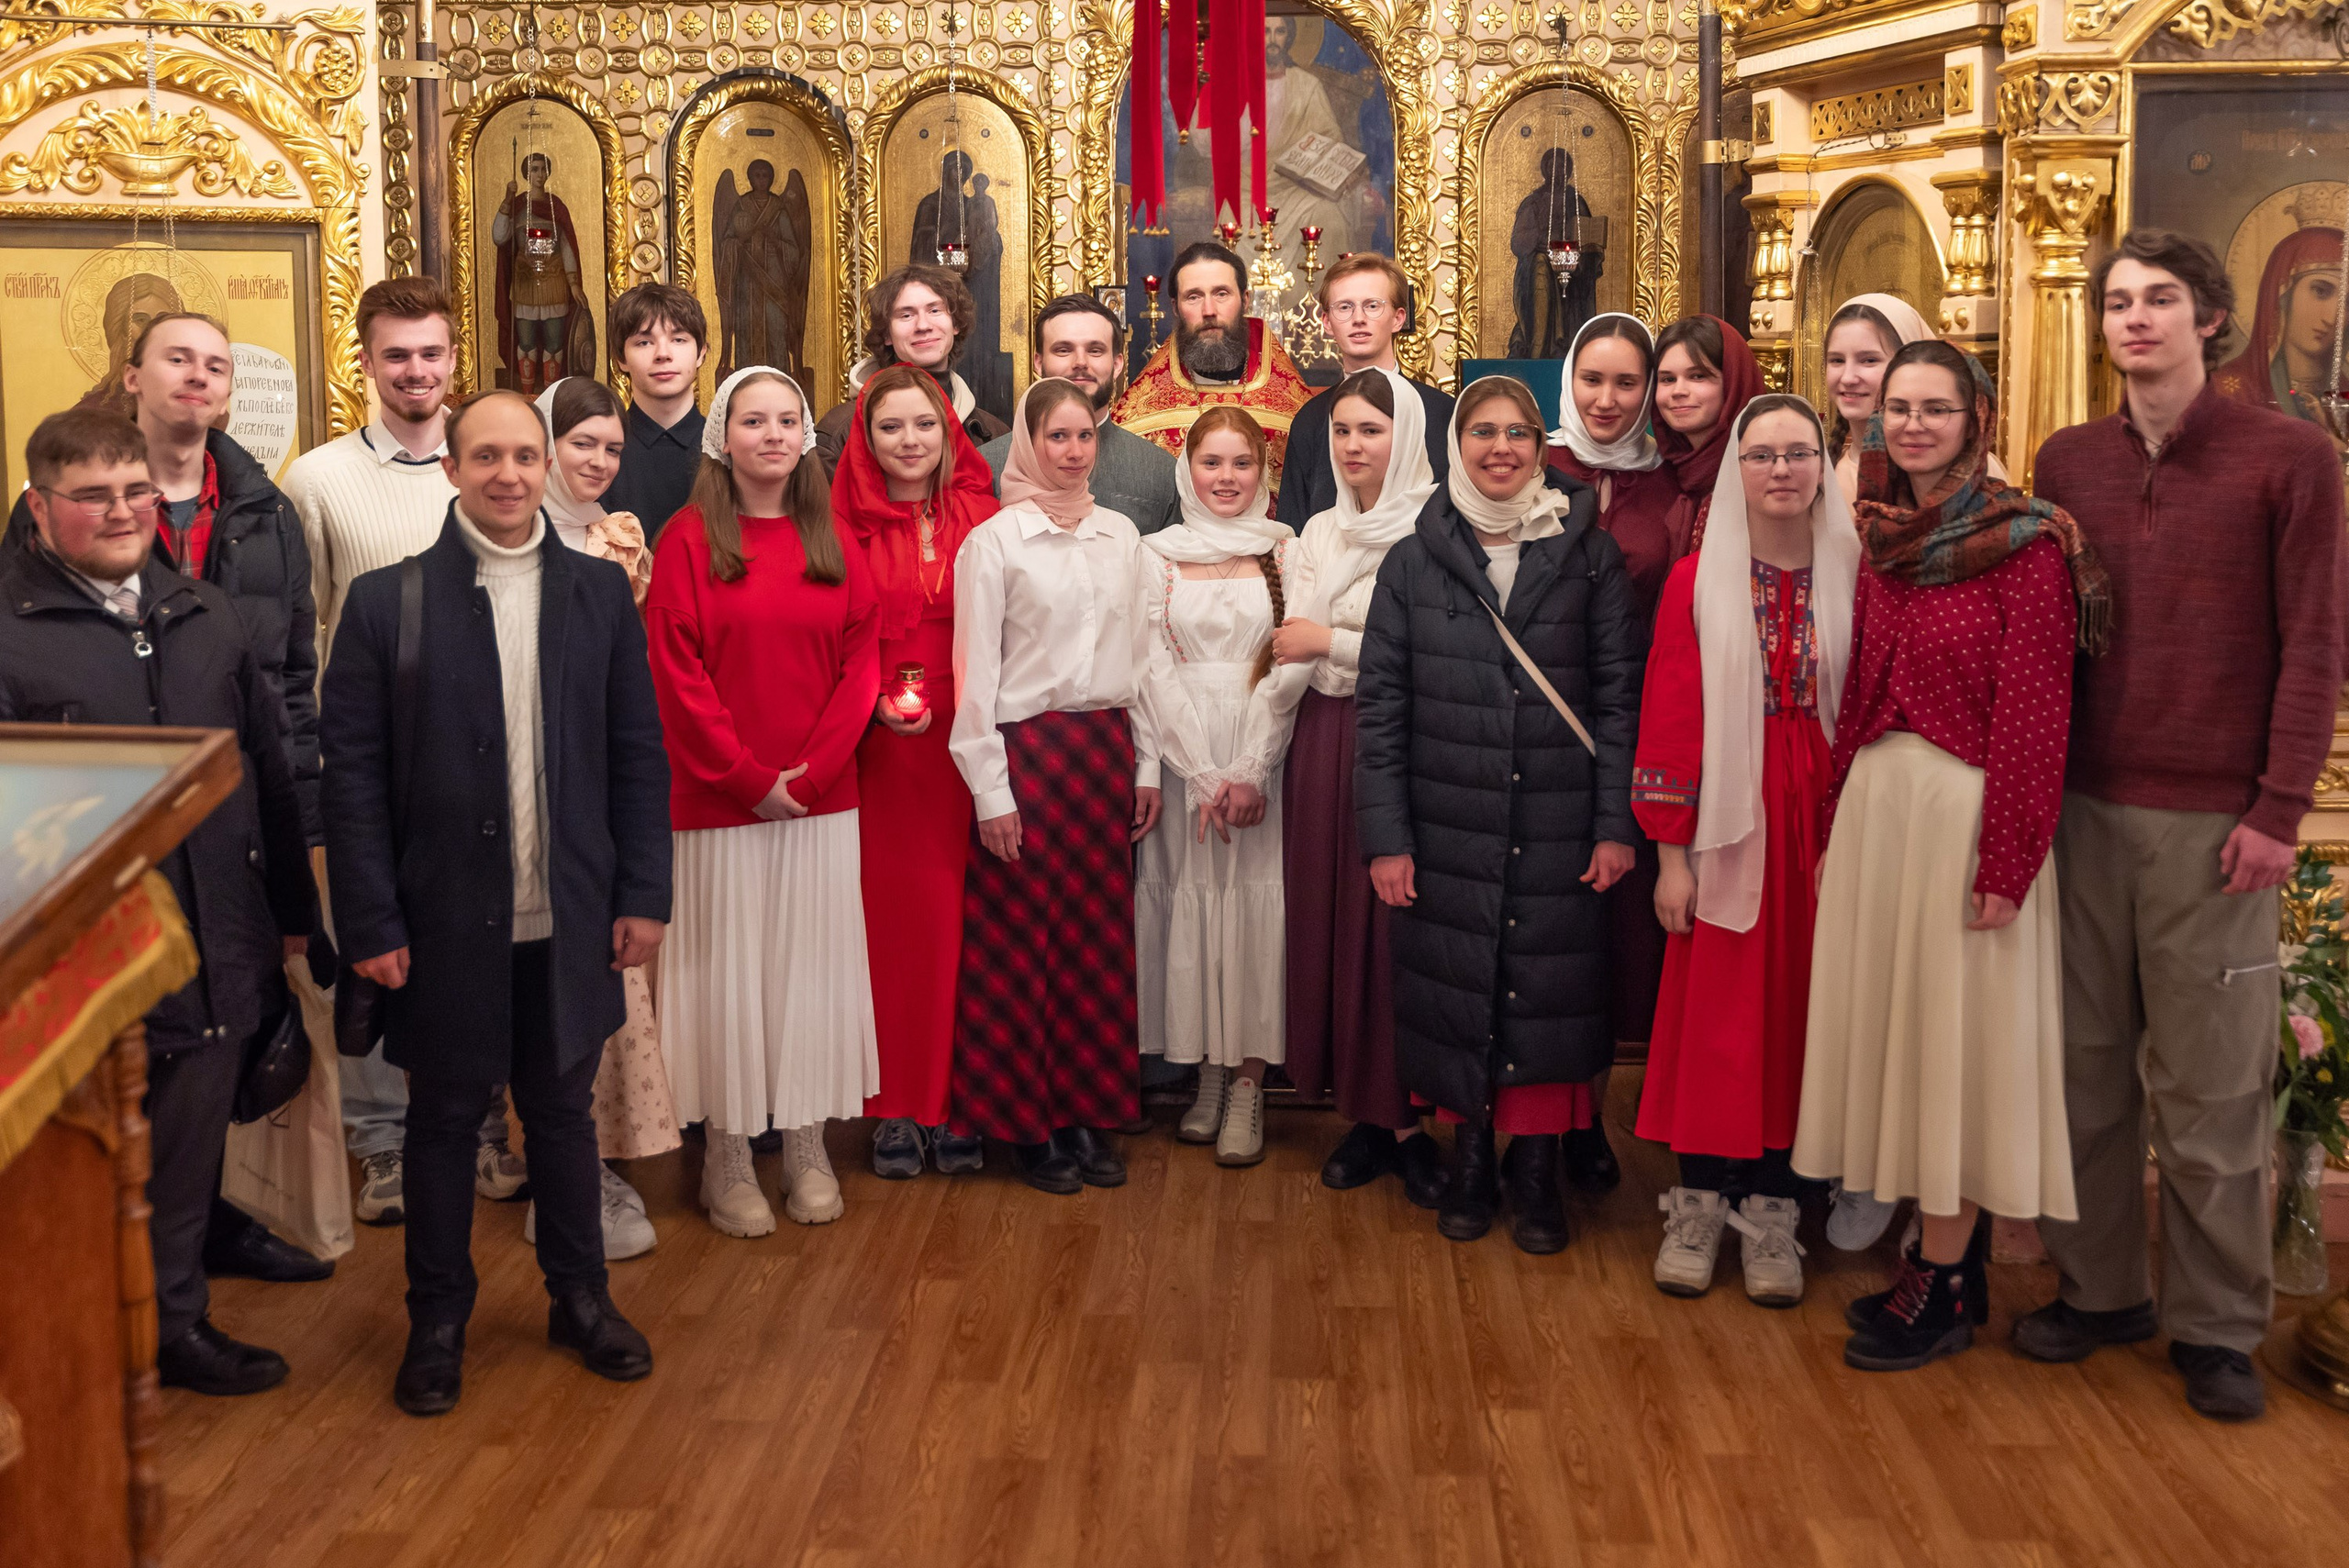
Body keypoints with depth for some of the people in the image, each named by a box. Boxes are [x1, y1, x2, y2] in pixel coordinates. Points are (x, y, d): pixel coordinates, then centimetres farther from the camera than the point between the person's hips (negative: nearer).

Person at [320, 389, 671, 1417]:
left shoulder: (601, 593, 3)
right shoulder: (386, 601, -4)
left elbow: (637, 753, 4)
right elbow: (352, 772, -5)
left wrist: (643, 894, 0)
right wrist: (370, 921, -9)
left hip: (568, 919, 2)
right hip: (445, 918, -2)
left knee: (562, 1108, 16)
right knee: (444, 1118, 12)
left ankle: (579, 1297, 32)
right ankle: (438, 1319, 28)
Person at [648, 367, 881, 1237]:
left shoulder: (832, 543, 8)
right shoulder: (689, 537, -2)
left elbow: (860, 665, 4)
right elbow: (678, 674, -7)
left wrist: (809, 774, -8)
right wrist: (751, 779, -11)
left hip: (820, 799, 3)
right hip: (719, 801, -3)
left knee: (813, 965, 7)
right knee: (728, 970, 2)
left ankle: (807, 1148, 20)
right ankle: (728, 1156, 13)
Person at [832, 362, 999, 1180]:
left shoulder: (979, 516, 6)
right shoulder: (847, 523, 3)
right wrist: (875, 704, -12)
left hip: (966, 742, 1)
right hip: (878, 746, -1)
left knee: (955, 914, 1)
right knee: (886, 914, 0)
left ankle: (952, 1100, 11)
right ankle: (894, 1107, 9)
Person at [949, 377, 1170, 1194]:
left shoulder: (1121, 536, 9)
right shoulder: (994, 541, -5)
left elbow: (1139, 656, 14)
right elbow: (975, 672, -6)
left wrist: (1147, 764, 11)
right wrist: (990, 789, -9)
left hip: (1106, 747, 4)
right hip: (1028, 750, -4)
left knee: (1100, 934, 7)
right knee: (1022, 940, 2)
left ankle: (1088, 1113, 18)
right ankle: (1027, 1122, 13)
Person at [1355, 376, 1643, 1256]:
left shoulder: (1589, 555, 3)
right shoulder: (1414, 562, 5)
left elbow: (1621, 691, 2)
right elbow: (1381, 703, 3)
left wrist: (1617, 822, -5)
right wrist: (1385, 835, -4)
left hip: (1559, 825, 0)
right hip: (1448, 827, 1)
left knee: (1546, 988, 2)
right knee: (1456, 988, 5)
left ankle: (1536, 1166, 17)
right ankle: (1470, 1157, 20)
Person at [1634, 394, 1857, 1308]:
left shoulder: (1852, 574, 3)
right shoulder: (1699, 580, 0)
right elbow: (1670, 716, -2)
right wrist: (1671, 852, -5)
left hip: (1820, 821, 1)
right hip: (1727, 816, -1)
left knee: (1795, 1007, 6)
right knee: (1715, 1008, 4)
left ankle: (1771, 1207, 16)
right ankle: (1699, 1204, 17)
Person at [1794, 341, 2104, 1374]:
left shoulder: (2026, 545, -10)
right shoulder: (1886, 543, 10)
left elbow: (2033, 716, -13)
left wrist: (2005, 864, -16)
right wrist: (1836, 827, 10)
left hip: (1964, 810, -7)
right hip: (1876, 802, 7)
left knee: (1955, 1036, 1)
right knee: (1892, 1028, 11)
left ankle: (1945, 1287, 12)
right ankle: (1936, 1249, 24)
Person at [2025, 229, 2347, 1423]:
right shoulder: (2067, 462, 10)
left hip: (2213, 820, -3)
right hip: (2081, 808, 4)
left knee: (2211, 1082, 3)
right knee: (2086, 1066, 9)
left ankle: (2216, 1324, 16)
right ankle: (2096, 1287, 22)